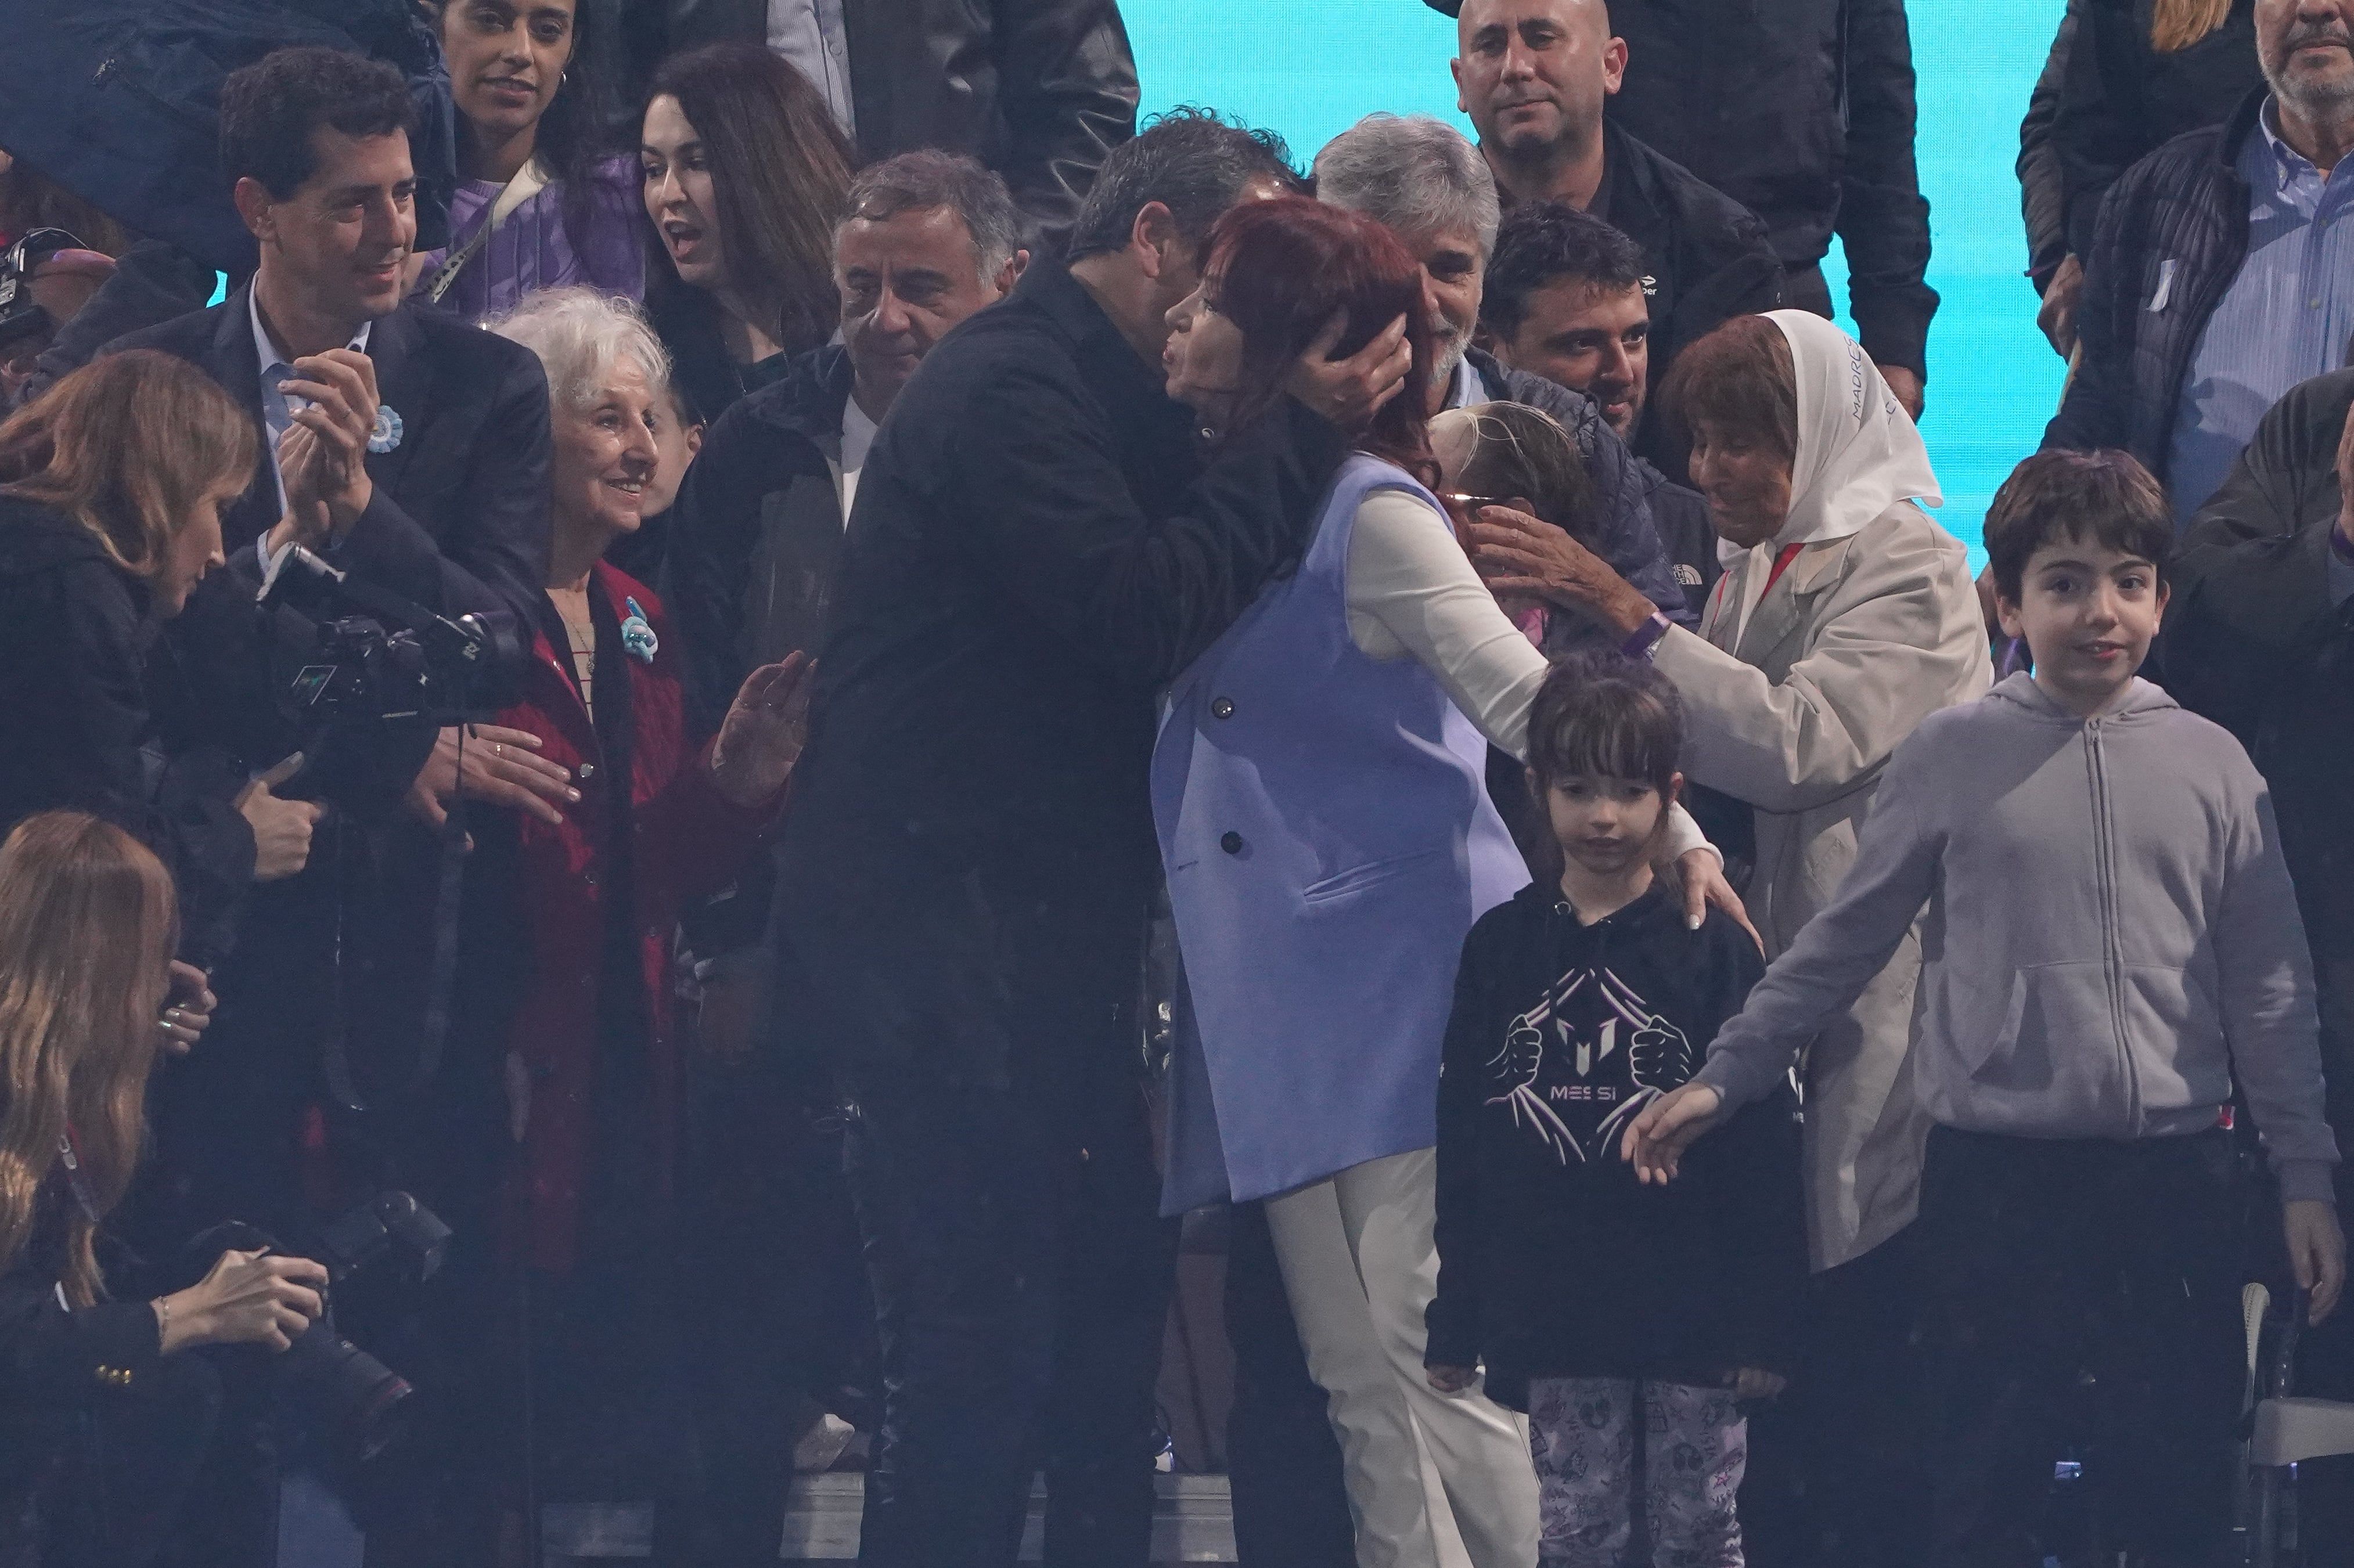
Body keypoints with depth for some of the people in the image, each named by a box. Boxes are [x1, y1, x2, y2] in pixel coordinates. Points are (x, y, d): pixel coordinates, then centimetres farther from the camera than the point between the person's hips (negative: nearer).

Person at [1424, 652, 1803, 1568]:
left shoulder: (1713, 949, -1)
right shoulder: (1500, 949, 5)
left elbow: (1764, 1148, -3)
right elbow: (1464, 1148, 7)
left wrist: (1764, 1320, -8)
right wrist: (1455, 1323, 5)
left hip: (1692, 1311, -2)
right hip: (1553, 1312, 2)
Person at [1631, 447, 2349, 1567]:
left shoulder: (2211, 767, 4)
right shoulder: (1952, 760, 1)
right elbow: (1840, 948, 6)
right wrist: (1721, 1079, 3)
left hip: (2174, 1176, 1)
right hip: (1997, 1176, -1)